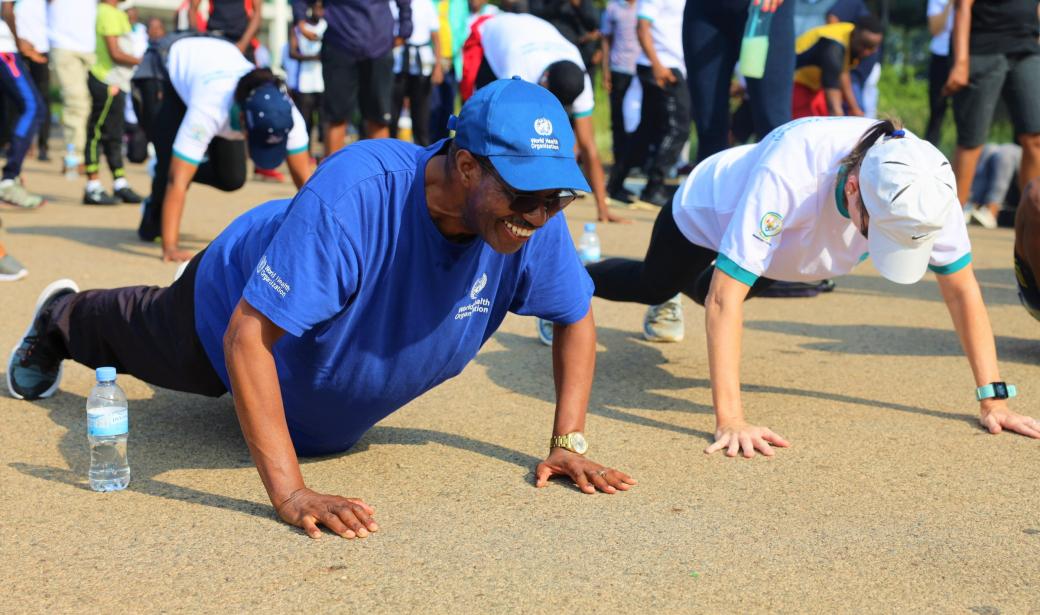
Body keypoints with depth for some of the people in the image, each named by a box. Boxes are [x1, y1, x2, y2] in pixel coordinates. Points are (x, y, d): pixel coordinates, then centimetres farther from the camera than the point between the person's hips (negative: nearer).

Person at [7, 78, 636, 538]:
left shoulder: (534, 217, -33)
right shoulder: (354, 194, -48)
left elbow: (577, 317, -14)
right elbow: (247, 337, -48)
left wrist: (569, 441, -23)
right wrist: (290, 491, -53)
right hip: (232, 307, -4)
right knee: (141, 334, 29)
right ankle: (62, 316, 61)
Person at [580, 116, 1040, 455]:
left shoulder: (925, 188, -39)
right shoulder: (787, 177, -51)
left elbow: (961, 289, -27)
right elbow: (725, 298, -49)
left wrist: (993, 399, -30)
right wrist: (730, 421, -54)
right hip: (708, 210, -4)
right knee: (652, 285, 24)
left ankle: (670, 305, 67)